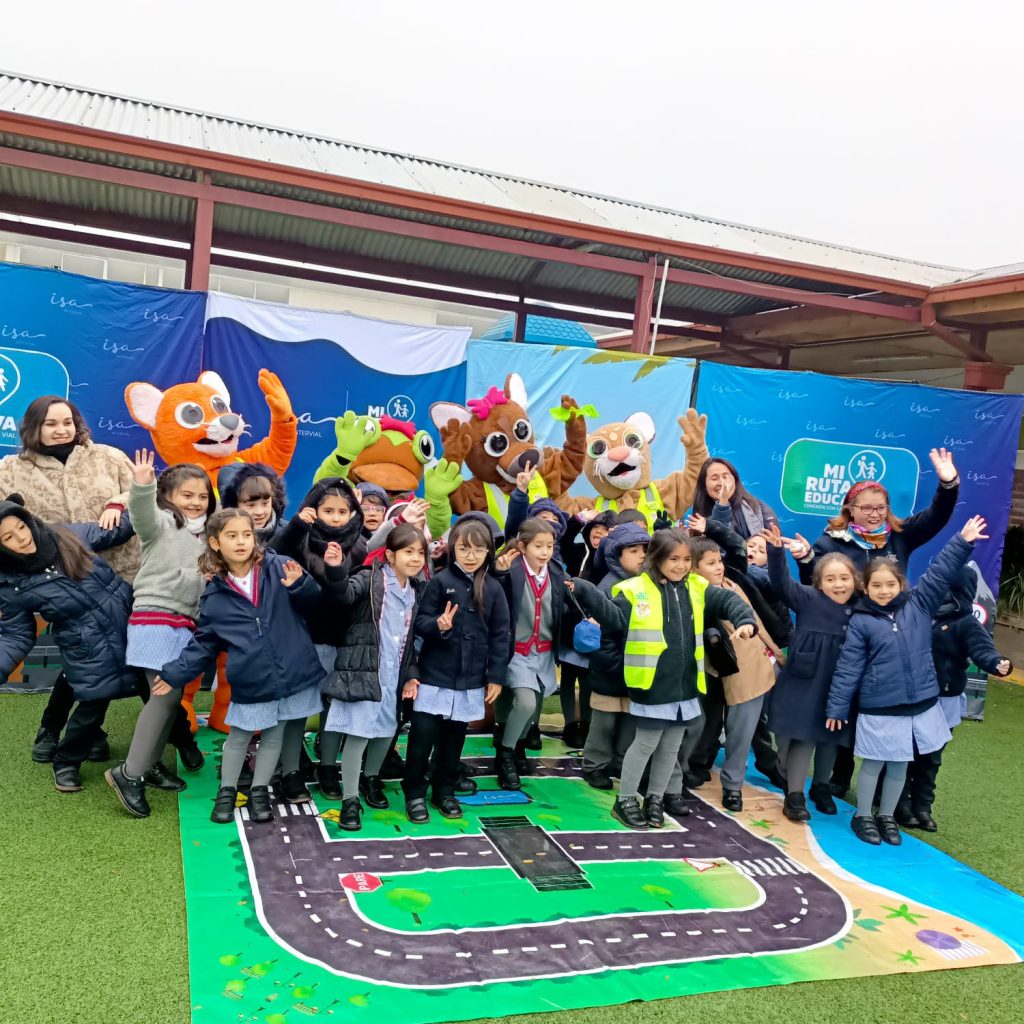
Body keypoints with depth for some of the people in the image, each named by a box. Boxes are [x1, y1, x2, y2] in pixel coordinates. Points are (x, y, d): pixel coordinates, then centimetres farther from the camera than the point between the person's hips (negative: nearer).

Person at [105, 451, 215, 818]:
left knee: (172, 697, 10)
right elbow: (142, 513, -25)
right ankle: (130, 773, -9)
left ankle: (150, 764, 22)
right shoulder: (161, 522, -3)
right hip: (157, 619, -8)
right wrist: (142, 485, -45)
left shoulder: (204, 535, 19)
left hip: (185, 625, 8)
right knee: (165, 696, -13)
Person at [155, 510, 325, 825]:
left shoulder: (278, 567, -8)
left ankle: (259, 791, 33)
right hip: (250, 681, 1)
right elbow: (203, 643, 8)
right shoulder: (214, 595, 0)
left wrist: (300, 585, -26)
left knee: (275, 736, 15)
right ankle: (227, 791, 37)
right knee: (238, 737, 15)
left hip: (291, 672, 0)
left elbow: (313, 603, -5)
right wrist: (174, 673, 2)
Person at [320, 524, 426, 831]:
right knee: (358, 732, -8)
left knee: (387, 730, 17)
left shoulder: (416, 592, 11)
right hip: (362, 670, -6)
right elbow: (345, 593, -28)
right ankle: (350, 800, 4)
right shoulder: (370, 579, -8)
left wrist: (412, 674, 10)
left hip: (394, 674, 6)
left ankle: (371, 778, 42)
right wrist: (335, 570, -47)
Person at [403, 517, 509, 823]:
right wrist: (438, 626, -26)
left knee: (454, 737, 14)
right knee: (422, 736, 1)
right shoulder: (440, 581, -6)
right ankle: (414, 793, 18)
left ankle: (445, 791, 30)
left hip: (471, 681, 3)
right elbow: (420, 622, -5)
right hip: (434, 677, -2)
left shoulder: (493, 588, 1)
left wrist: (496, 677, 2)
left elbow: (500, 635, 4)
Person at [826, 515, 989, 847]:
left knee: (900, 765, 17)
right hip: (880, 708, -3)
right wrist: (837, 707, -8)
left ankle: (887, 816, 33)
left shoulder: (919, 605, 1)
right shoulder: (861, 621, -7)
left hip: (921, 704, 3)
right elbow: (848, 667, -7)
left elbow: (940, 573, -3)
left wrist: (962, 542, -11)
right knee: (874, 763, 9)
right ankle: (863, 816, 27)